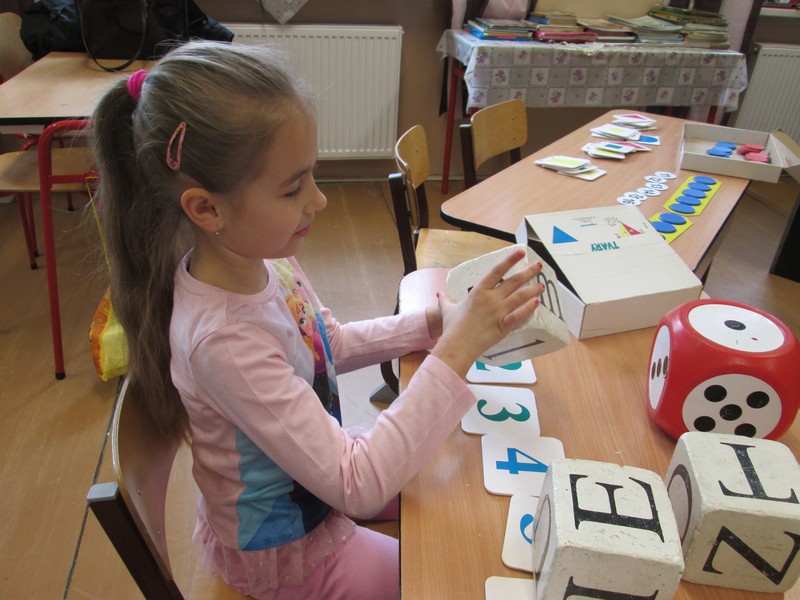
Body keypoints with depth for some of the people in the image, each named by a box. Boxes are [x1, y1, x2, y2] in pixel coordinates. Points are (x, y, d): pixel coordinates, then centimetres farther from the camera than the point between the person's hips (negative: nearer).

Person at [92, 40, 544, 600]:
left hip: (309, 483, 7)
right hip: (284, 553, -6)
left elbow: (329, 345, 5)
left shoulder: (265, 259, -14)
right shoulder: (221, 338, -39)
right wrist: (456, 350, -38)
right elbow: (359, 486, -36)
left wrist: (429, 323, -9)